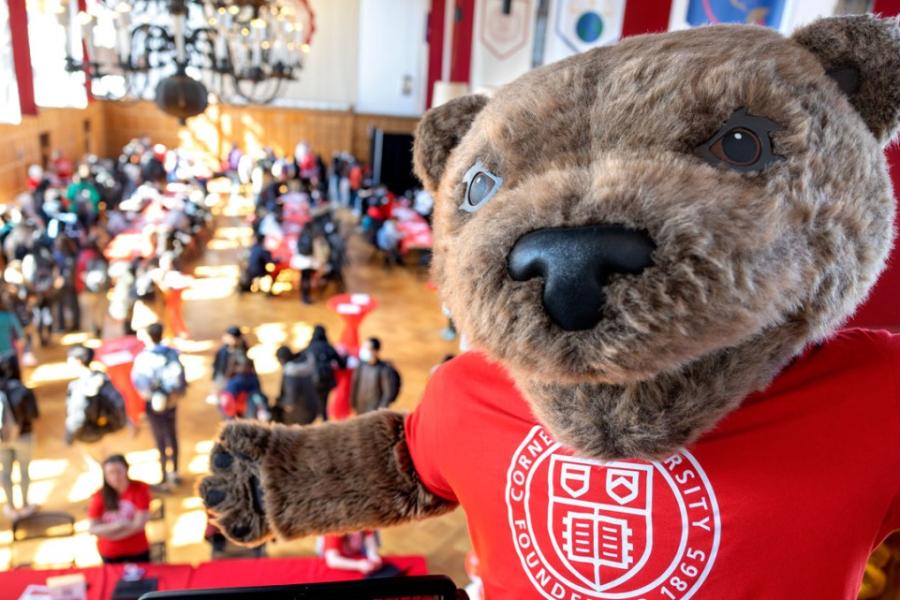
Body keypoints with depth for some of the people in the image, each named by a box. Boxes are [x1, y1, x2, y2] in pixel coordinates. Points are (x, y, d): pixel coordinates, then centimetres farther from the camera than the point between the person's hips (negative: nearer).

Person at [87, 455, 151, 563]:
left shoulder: (140, 489, -16)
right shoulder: (99, 496, -10)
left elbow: (140, 524, -17)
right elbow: (92, 529, -10)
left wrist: (107, 532, -14)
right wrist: (114, 526, -26)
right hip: (110, 553, 2)